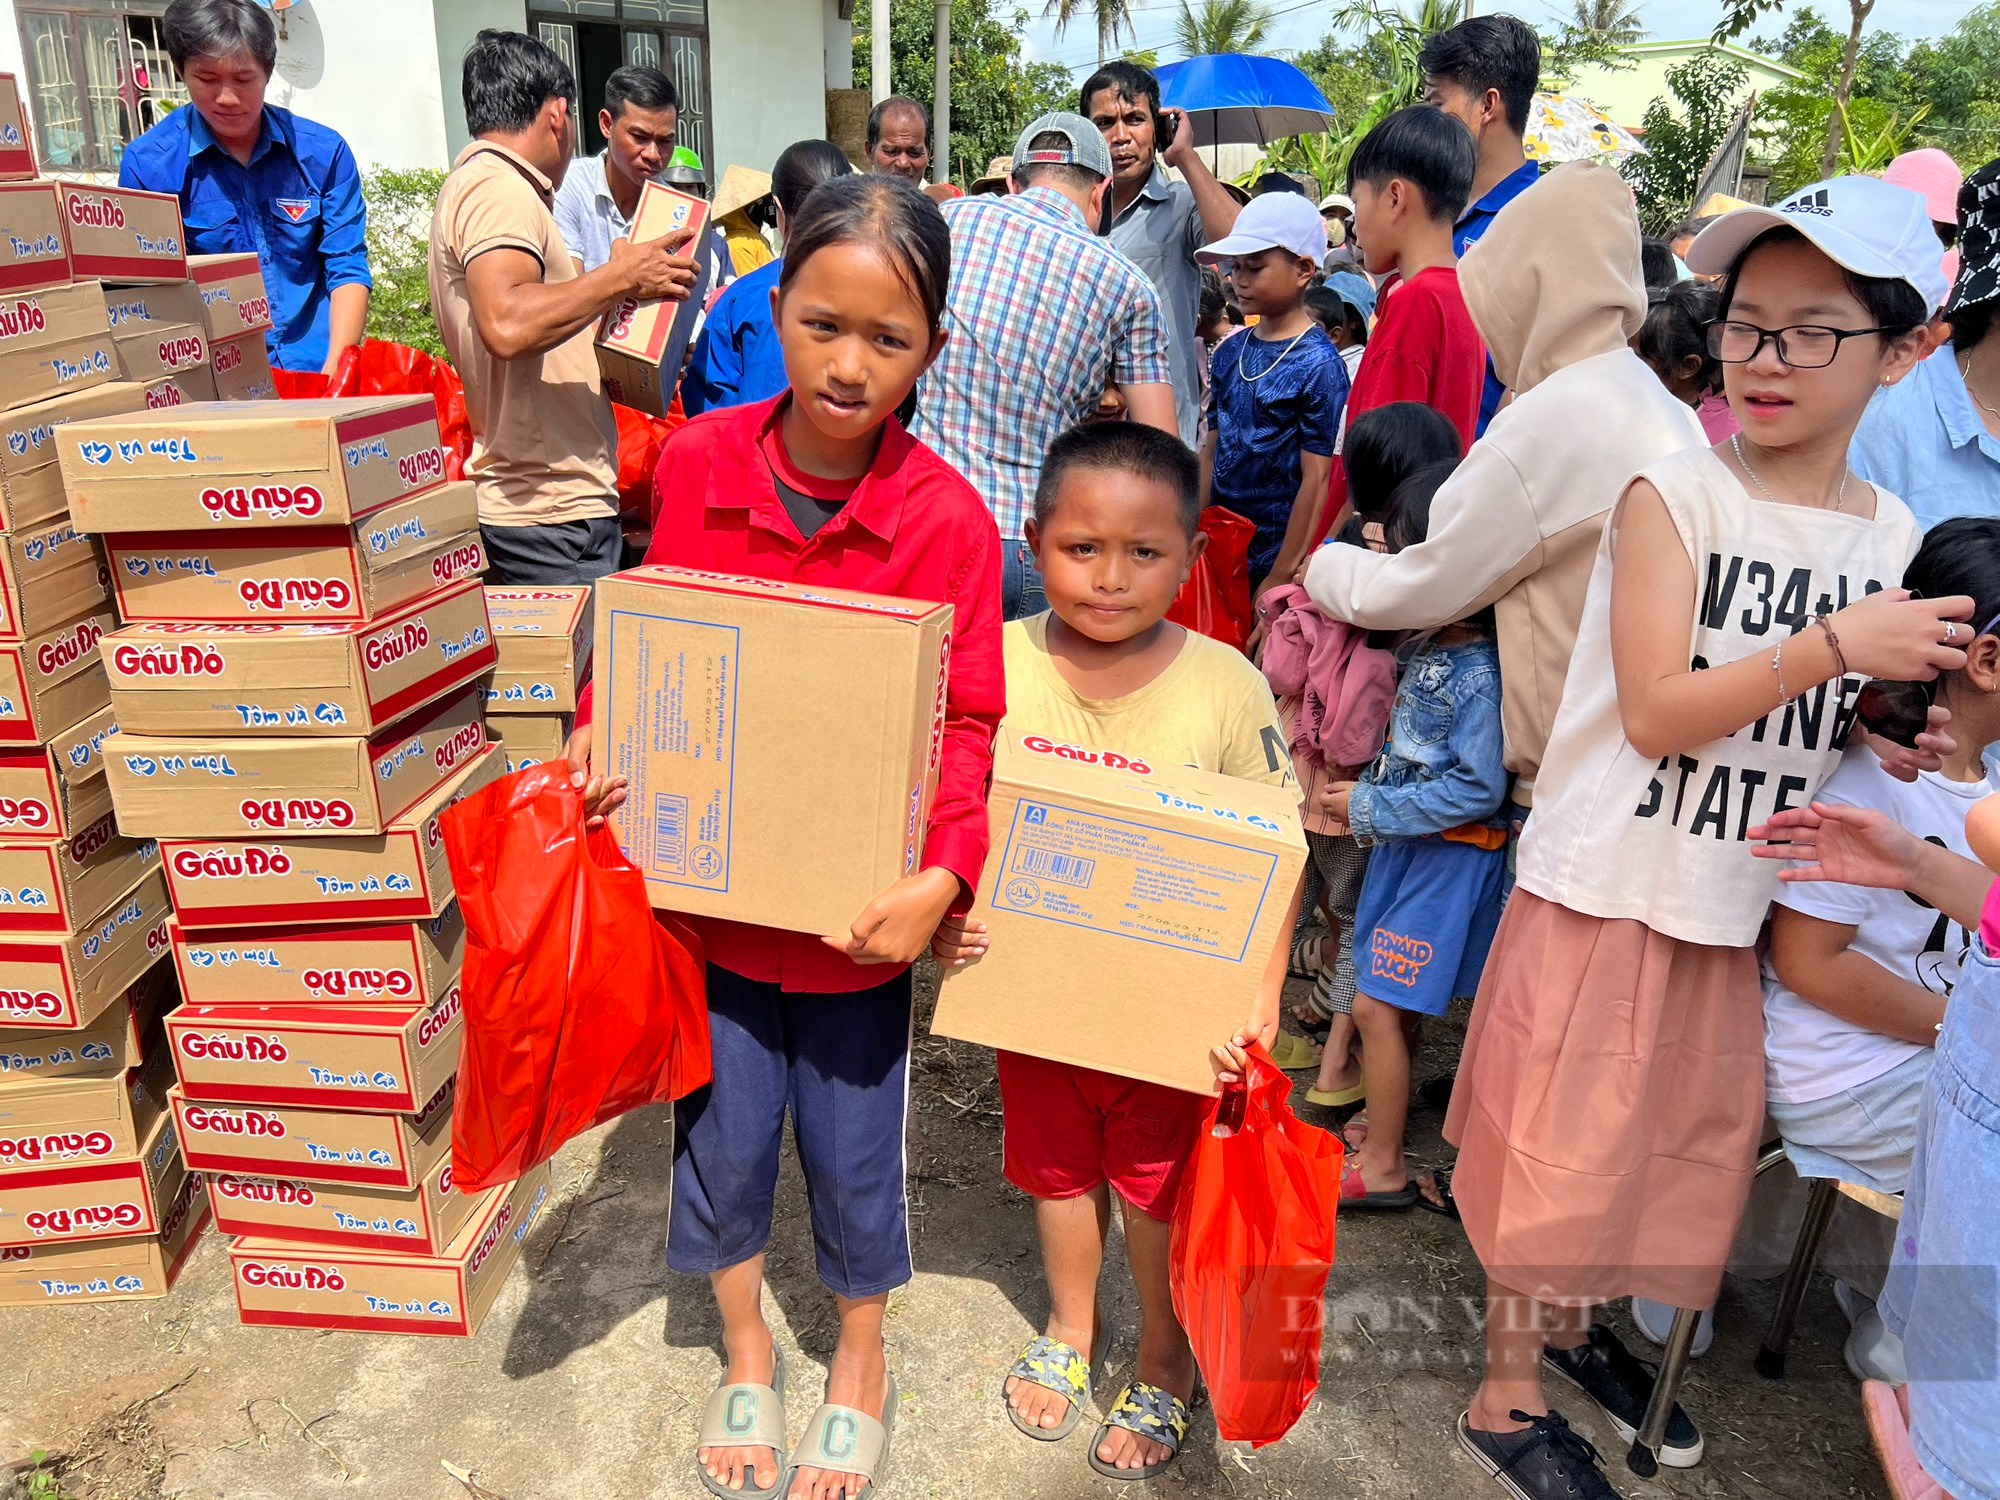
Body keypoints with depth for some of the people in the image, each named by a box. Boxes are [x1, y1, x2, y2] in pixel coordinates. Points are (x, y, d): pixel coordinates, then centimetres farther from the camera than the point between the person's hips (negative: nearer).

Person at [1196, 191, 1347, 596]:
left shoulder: (1318, 364, -12)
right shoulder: (1229, 354, 7)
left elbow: (1317, 478, -14)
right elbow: (1211, 453, 11)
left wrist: (1281, 577, -16)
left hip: (1275, 558, -6)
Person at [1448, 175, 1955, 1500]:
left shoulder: (1898, 539, 4)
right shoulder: (1674, 495, -12)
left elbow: (1851, 731, 13)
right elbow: (1653, 711, -18)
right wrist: (1833, 646, -22)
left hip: (1741, 907, 6)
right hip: (1608, 888, -5)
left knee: (1689, 1140, 19)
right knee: (1562, 1143, 6)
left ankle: (1581, 1326, 45)